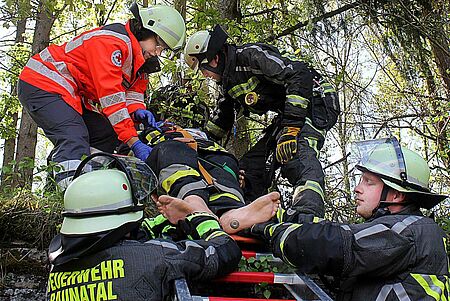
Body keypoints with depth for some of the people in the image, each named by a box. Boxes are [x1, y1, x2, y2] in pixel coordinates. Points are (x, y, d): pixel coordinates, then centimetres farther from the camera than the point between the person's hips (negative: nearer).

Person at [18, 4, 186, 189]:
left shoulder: (140, 59, 9)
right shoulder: (110, 41, -22)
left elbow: (133, 92, 10)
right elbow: (110, 95, -28)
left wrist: (137, 111, -16)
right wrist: (134, 142, -30)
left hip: (75, 98, 10)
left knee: (110, 137, 3)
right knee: (75, 141, -29)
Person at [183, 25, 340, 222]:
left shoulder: (251, 55, -17)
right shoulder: (228, 82, 13)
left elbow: (299, 75, -28)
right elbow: (221, 120, 30)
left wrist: (291, 127, -33)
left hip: (315, 102, -10)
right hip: (288, 114, 10)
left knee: (297, 156, -36)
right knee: (250, 165, 6)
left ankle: (307, 215, -54)